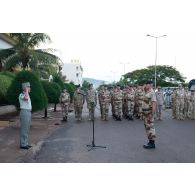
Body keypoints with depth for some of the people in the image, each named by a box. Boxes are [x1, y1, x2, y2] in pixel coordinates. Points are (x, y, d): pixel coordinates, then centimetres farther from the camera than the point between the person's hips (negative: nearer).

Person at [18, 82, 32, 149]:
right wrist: (26, 90, -21)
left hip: (28, 112, 9)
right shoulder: (21, 95, -11)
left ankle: (25, 143, 20)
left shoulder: (27, 95, 18)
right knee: (24, 129, -5)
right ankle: (23, 144, 1)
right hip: (24, 112, -9)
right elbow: (26, 98, -35)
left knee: (27, 129, 13)